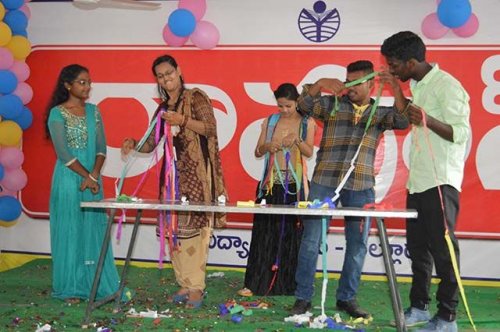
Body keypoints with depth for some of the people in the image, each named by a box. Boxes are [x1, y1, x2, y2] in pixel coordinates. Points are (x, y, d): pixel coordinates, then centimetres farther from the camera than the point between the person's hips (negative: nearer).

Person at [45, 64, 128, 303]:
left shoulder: (93, 111, 10)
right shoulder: (57, 113, -5)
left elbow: (101, 148, 5)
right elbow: (63, 153, -11)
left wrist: (94, 175, -10)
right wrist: (88, 176, -11)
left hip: (93, 180, 5)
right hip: (69, 180, -4)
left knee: (95, 231, 6)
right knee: (70, 231, 0)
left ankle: (98, 284, 13)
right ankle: (70, 288, 10)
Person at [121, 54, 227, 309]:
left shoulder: (195, 97, 2)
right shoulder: (163, 108, 18)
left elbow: (211, 128, -9)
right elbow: (150, 144, 16)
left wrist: (183, 120, -20)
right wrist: (133, 144, -4)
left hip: (195, 171, -6)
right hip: (173, 171, 6)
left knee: (194, 226, -10)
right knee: (174, 227, 3)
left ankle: (196, 287, -7)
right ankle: (184, 284, 11)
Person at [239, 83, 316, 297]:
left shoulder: (306, 123, 4)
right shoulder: (270, 122, 10)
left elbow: (309, 152, -4)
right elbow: (257, 152, 10)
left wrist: (297, 140, -22)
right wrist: (267, 146, -11)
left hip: (295, 185, -1)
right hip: (271, 183, 2)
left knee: (292, 235, 0)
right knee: (264, 233, -1)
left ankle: (288, 284, 8)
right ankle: (256, 283, 2)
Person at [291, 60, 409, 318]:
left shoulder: (381, 113, 11)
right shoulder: (332, 104, 8)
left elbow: (404, 120, -7)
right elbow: (304, 104, -4)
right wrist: (320, 84, -18)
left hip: (361, 187, 2)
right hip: (324, 181, -1)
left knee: (357, 244, 6)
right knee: (311, 240, -1)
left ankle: (347, 298, 20)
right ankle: (303, 298, 9)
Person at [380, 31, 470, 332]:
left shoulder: (447, 86, -13)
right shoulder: (418, 85, 14)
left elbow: (461, 133, -18)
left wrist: (428, 120, -33)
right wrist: (396, 89, 18)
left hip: (441, 182, -9)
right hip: (418, 180, 9)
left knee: (442, 248, -4)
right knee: (418, 247, 14)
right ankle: (419, 307, 25)